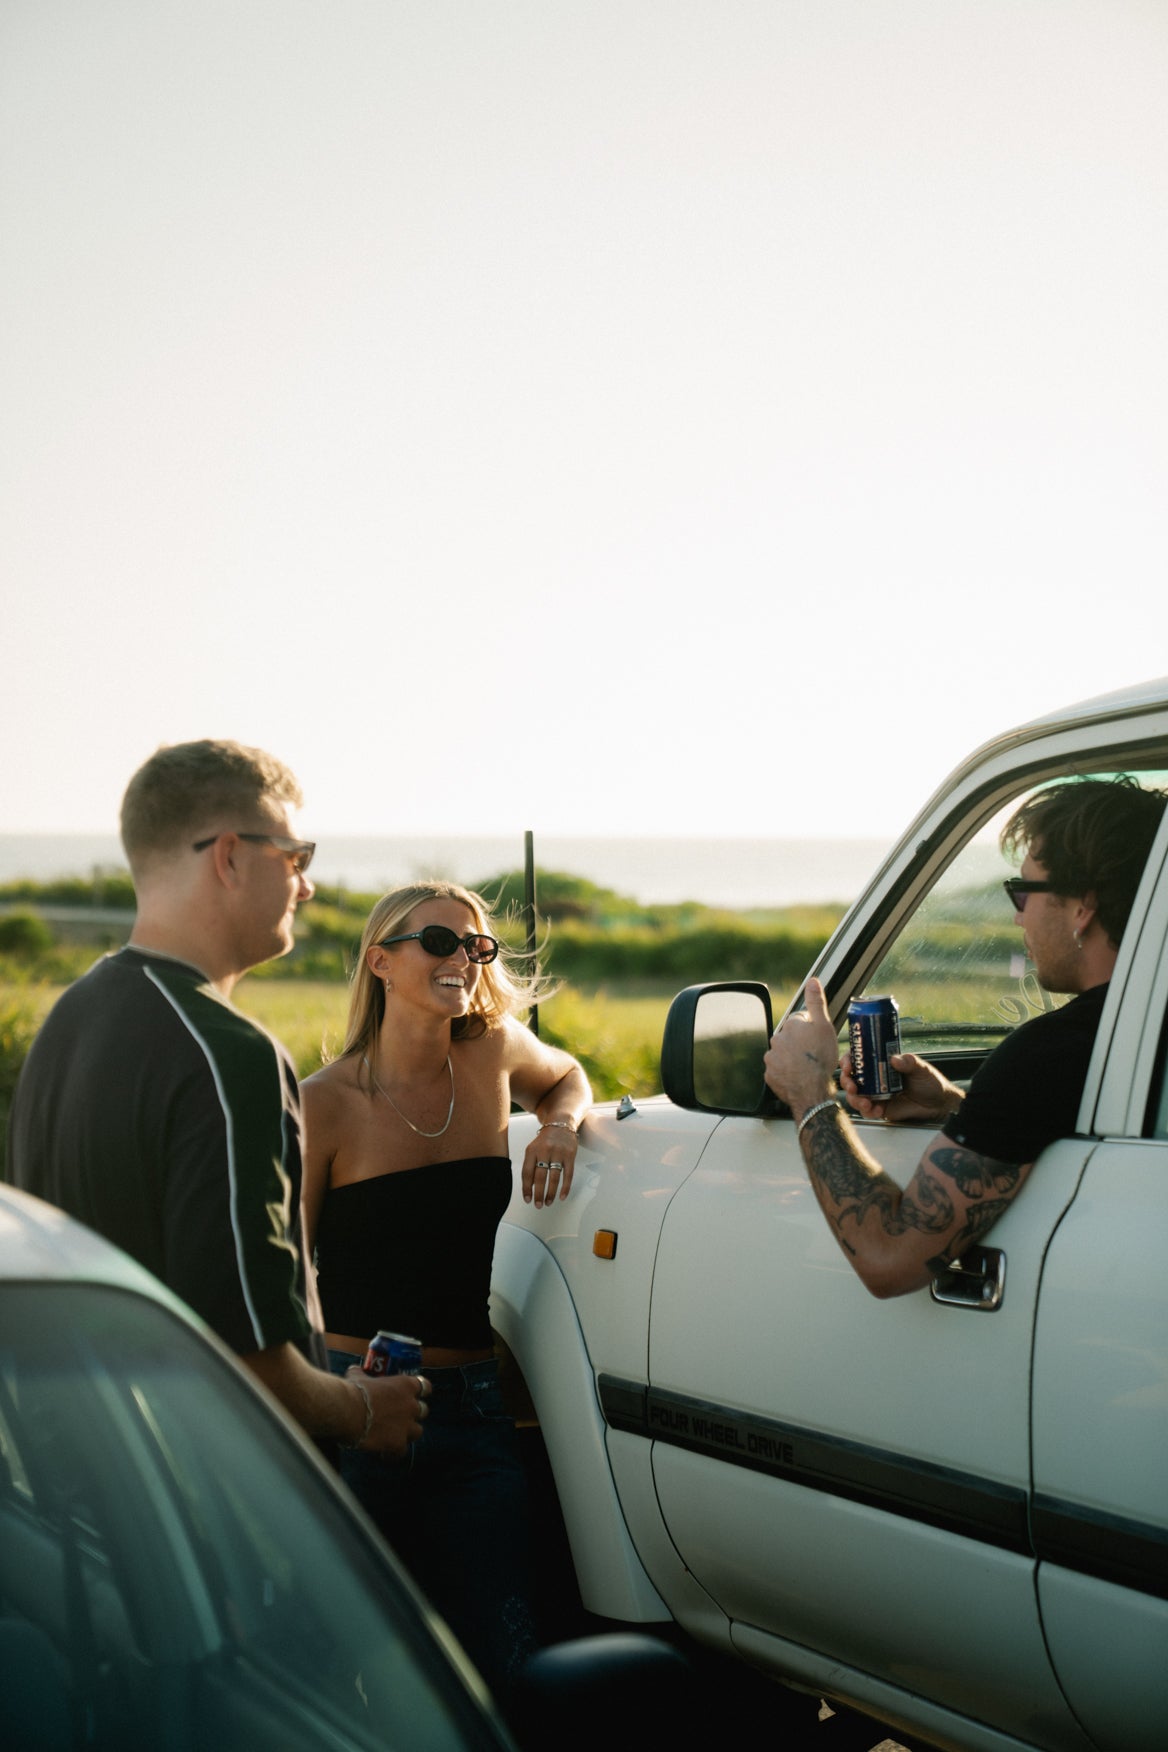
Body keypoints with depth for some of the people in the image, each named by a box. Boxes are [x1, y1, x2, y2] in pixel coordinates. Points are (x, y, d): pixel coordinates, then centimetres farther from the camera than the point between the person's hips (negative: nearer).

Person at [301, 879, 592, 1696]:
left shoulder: (493, 1053, 4)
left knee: (501, 1666, -1)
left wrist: (561, 1125, 4)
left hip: (471, 1407, 4)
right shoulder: (329, 1102, -8)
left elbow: (566, 1077, 28)